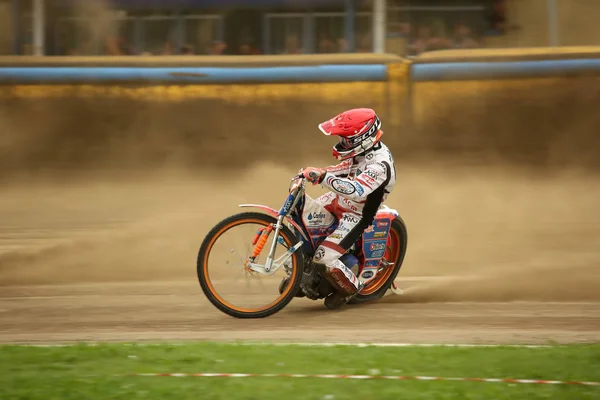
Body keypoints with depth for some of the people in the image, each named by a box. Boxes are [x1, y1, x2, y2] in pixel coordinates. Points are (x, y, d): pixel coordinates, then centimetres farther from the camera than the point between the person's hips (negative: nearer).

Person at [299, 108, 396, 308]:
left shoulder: (380, 165, -34)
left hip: (355, 215, -9)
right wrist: (315, 172, 0)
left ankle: (351, 287, 12)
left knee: (324, 258, -17)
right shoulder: (366, 150, -5)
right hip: (338, 200, 9)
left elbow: (356, 190, -48)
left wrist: (324, 177, -50)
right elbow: (347, 167, 13)